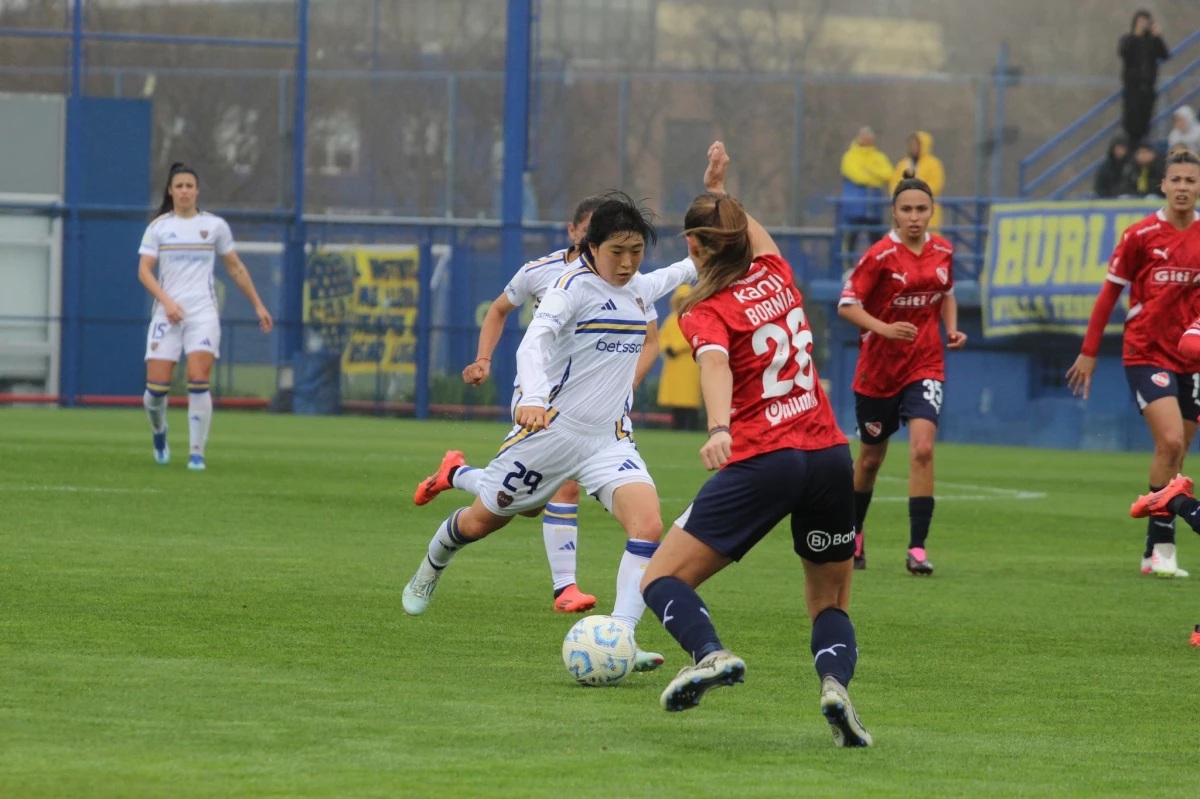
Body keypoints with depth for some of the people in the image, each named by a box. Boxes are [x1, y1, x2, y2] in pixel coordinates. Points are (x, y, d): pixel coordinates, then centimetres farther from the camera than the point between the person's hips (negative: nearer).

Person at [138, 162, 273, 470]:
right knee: (156, 387, -6)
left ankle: (197, 453, -8)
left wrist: (258, 305, 14)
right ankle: (159, 431, 26)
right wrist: (166, 301, -16)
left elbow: (235, 268, 16)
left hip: (203, 314, 0)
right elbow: (144, 271, -1)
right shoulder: (158, 227, 5)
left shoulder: (215, 225, 8)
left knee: (198, 383, -15)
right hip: (167, 314, 0)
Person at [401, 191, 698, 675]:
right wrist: (534, 398, -46)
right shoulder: (574, 286, -13)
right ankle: (431, 568, 47)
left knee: (648, 526, -21)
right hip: (552, 429, -5)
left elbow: (680, 273, 35)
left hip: (608, 438, 5)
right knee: (481, 521, 13)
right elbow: (534, 342, -29)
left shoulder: (638, 289, 9)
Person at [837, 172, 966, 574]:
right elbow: (847, 305, -15)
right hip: (878, 369, -2)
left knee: (922, 449, -19)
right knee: (871, 458, 13)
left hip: (925, 365, 2)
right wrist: (884, 328, -29)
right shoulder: (880, 256, -13)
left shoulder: (943, 251, 1)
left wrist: (952, 328, 1)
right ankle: (853, 536, 38)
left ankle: (917, 549, -18)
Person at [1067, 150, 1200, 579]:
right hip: (1147, 354, -4)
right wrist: (1089, 351, 1)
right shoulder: (1141, 235, -7)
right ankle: (1163, 547, -12)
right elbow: (1110, 291, 0)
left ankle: (1154, 553, 15)